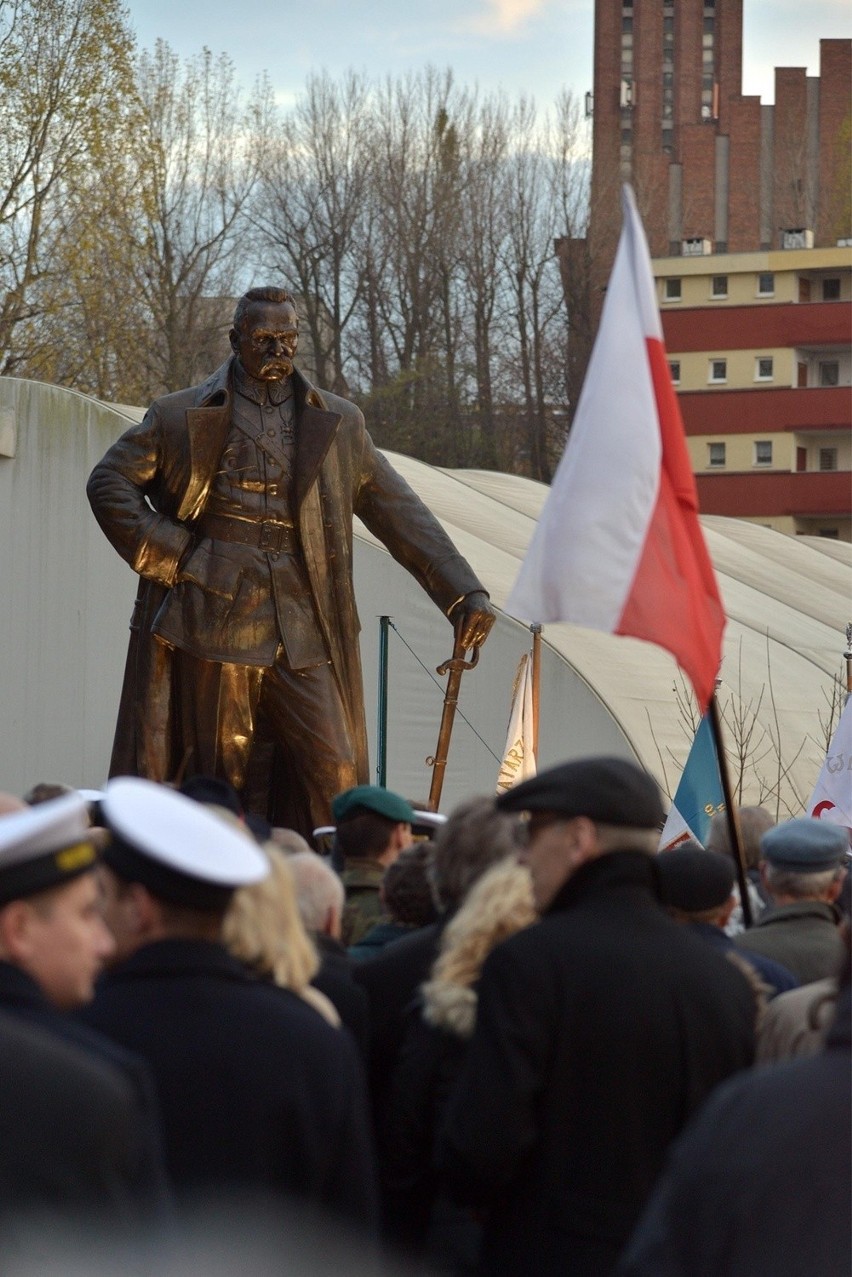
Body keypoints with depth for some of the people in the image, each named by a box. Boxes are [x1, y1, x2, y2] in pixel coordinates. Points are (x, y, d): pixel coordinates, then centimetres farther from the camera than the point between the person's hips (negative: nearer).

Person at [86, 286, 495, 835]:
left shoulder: (338, 423, 12)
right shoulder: (184, 416, 6)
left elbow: (401, 515, 9)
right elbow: (109, 482, 7)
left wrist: (465, 592, -1)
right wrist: (169, 554, -5)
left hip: (304, 633, 2)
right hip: (216, 621, -1)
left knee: (335, 773, -8)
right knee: (224, 785, 3)